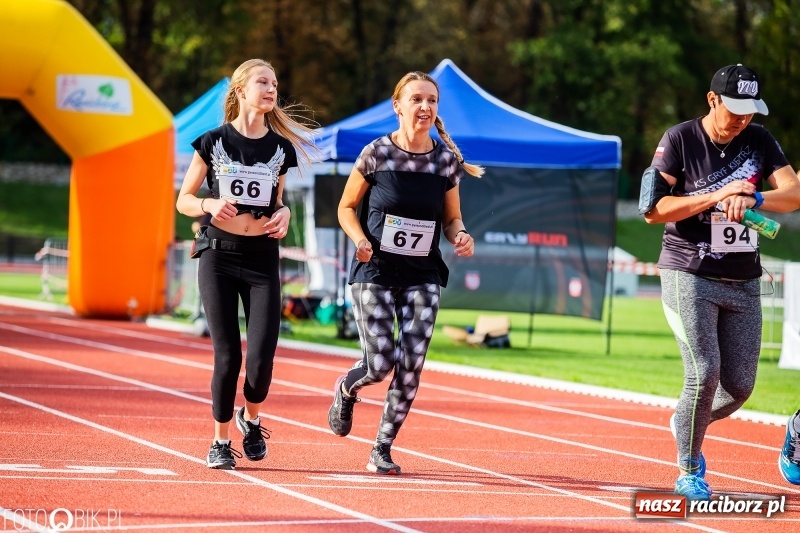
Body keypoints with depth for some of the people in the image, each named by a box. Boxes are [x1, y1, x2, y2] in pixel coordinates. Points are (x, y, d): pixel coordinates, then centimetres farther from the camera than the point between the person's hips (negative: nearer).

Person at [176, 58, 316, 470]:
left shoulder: (281, 148, 6)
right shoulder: (214, 142, -1)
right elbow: (184, 200, 3)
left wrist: (283, 213, -3)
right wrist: (210, 205, -17)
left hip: (262, 258, 2)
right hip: (219, 255, -2)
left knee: (261, 358, -9)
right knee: (227, 356, -4)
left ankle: (250, 418, 21)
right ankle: (220, 441, 14)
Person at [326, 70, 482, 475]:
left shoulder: (447, 159, 0)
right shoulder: (376, 154, -8)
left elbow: (451, 217, 11)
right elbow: (346, 207, 2)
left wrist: (460, 236, -11)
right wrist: (361, 240, -17)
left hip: (423, 276, 3)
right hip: (375, 272, -3)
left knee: (411, 365, -7)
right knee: (381, 363, -9)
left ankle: (383, 448, 10)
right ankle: (345, 390, 29)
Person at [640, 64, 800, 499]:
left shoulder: (759, 140, 4)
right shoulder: (680, 140, -7)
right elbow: (653, 210, -12)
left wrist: (752, 198, -26)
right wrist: (716, 197, -20)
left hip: (743, 283, 4)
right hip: (689, 277, -4)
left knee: (739, 385, 3)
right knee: (704, 374, -16)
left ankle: (687, 426, 35)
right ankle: (688, 472, 3)